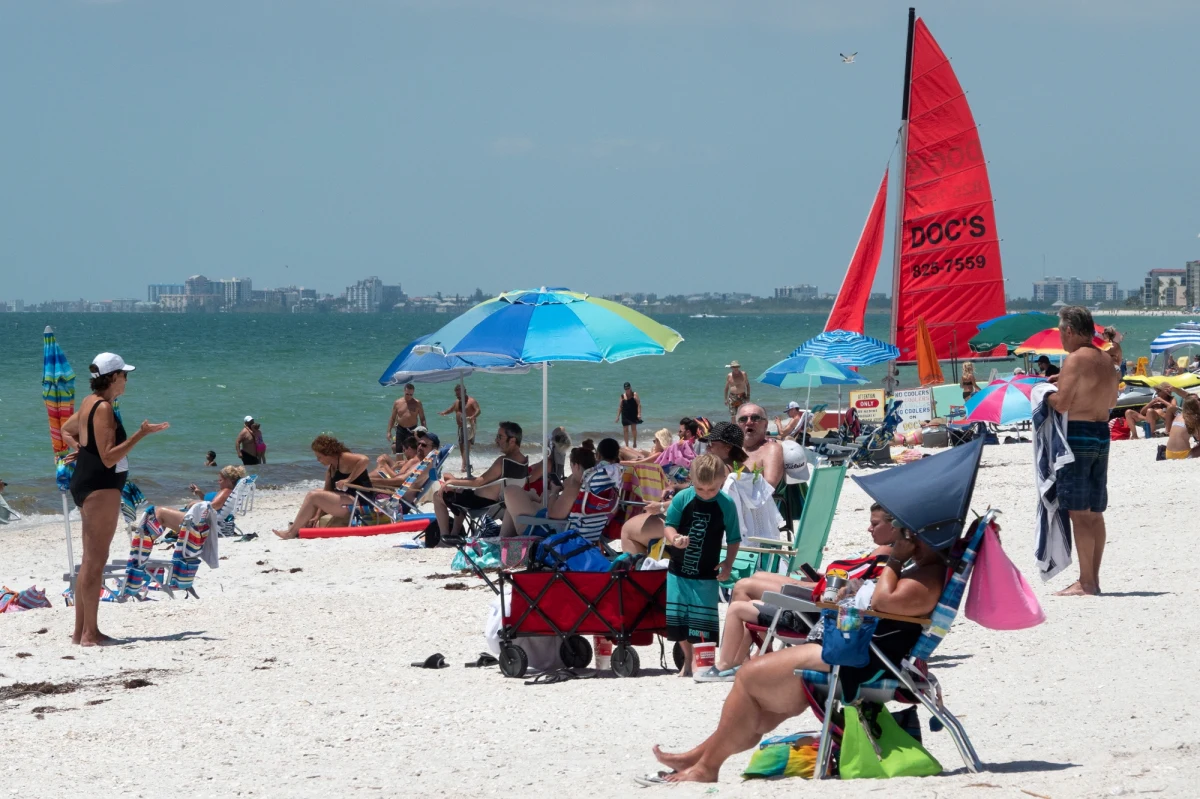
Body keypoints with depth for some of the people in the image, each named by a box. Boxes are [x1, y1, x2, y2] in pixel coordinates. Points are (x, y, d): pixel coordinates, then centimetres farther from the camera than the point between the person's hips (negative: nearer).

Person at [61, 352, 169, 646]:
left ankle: (81, 630, 16)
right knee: (95, 559, -8)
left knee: (90, 558, 13)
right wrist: (140, 434, -24)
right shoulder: (103, 409, -17)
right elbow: (109, 457, -22)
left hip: (86, 483, 11)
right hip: (101, 487, -11)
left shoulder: (89, 402, 12)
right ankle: (89, 633, -8)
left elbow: (66, 430, 29)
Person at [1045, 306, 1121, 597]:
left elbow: (1062, 404, -19)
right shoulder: (1107, 360, 12)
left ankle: (1086, 582, -8)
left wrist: (1045, 393, 3)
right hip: (1102, 434, 8)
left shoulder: (1075, 359, -12)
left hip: (1077, 435, -8)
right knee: (1095, 513, 11)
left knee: (1079, 513, -7)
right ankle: (1092, 579, 14)